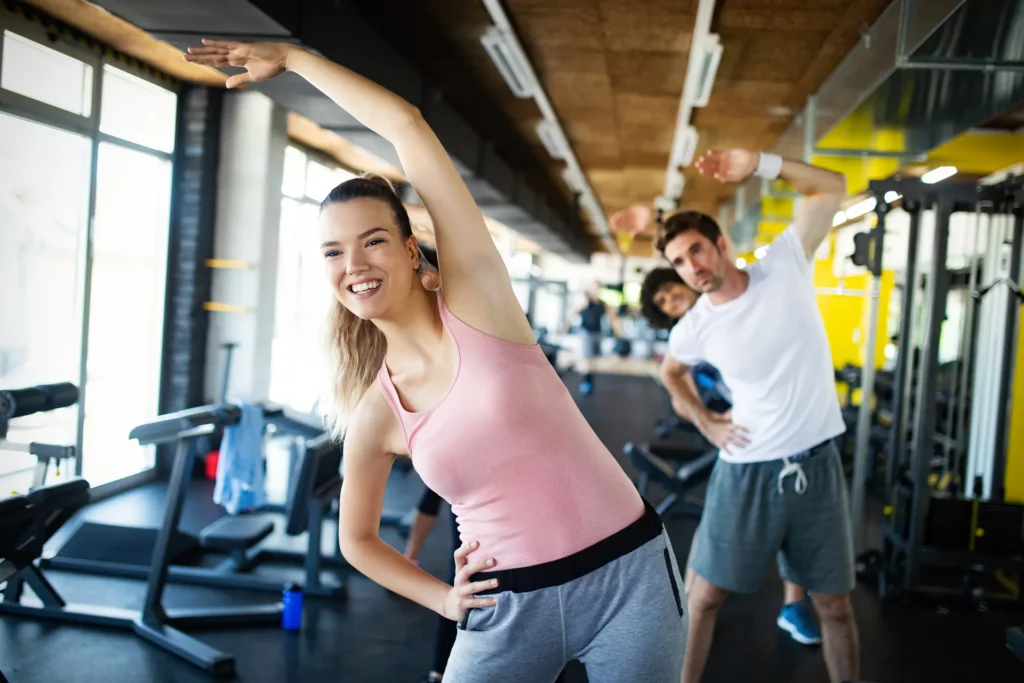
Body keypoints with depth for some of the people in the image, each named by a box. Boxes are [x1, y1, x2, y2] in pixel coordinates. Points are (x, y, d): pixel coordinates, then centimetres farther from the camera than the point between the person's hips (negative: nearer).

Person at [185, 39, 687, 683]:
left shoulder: (477, 296, -10)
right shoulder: (374, 417, -2)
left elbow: (407, 124, -13)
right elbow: (357, 537, 16)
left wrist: (291, 56, -3)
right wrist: (444, 599, 3)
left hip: (628, 573, -2)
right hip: (511, 607, 3)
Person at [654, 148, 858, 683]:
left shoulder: (784, 267, -6)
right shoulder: (694, 328, -4)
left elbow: (831, 189, -6)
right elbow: (671, 371, 18)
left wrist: (761, 165, -18)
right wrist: (704, 422, 5)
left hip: (816, 463, 0)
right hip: (747, 470, 0)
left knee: (834, 603, 12)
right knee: (705, 595, 6)